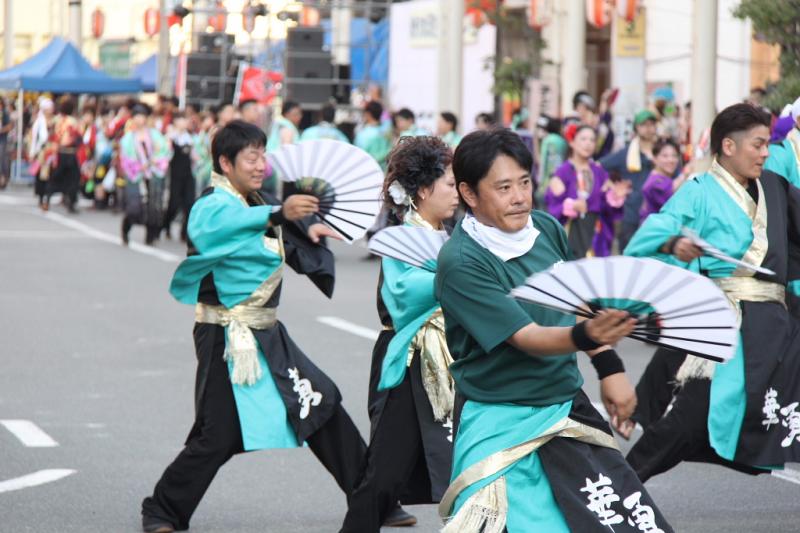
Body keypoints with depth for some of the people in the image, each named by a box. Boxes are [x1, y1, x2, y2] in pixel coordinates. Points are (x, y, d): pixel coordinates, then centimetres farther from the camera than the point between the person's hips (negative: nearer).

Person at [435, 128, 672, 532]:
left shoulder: (547, 229, 1)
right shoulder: (461, 263, -19)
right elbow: (527, 338, -25)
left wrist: (609, 366, 11)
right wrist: (586, 336, -42)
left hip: (568, 405, 6)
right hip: (502, 423, -6)